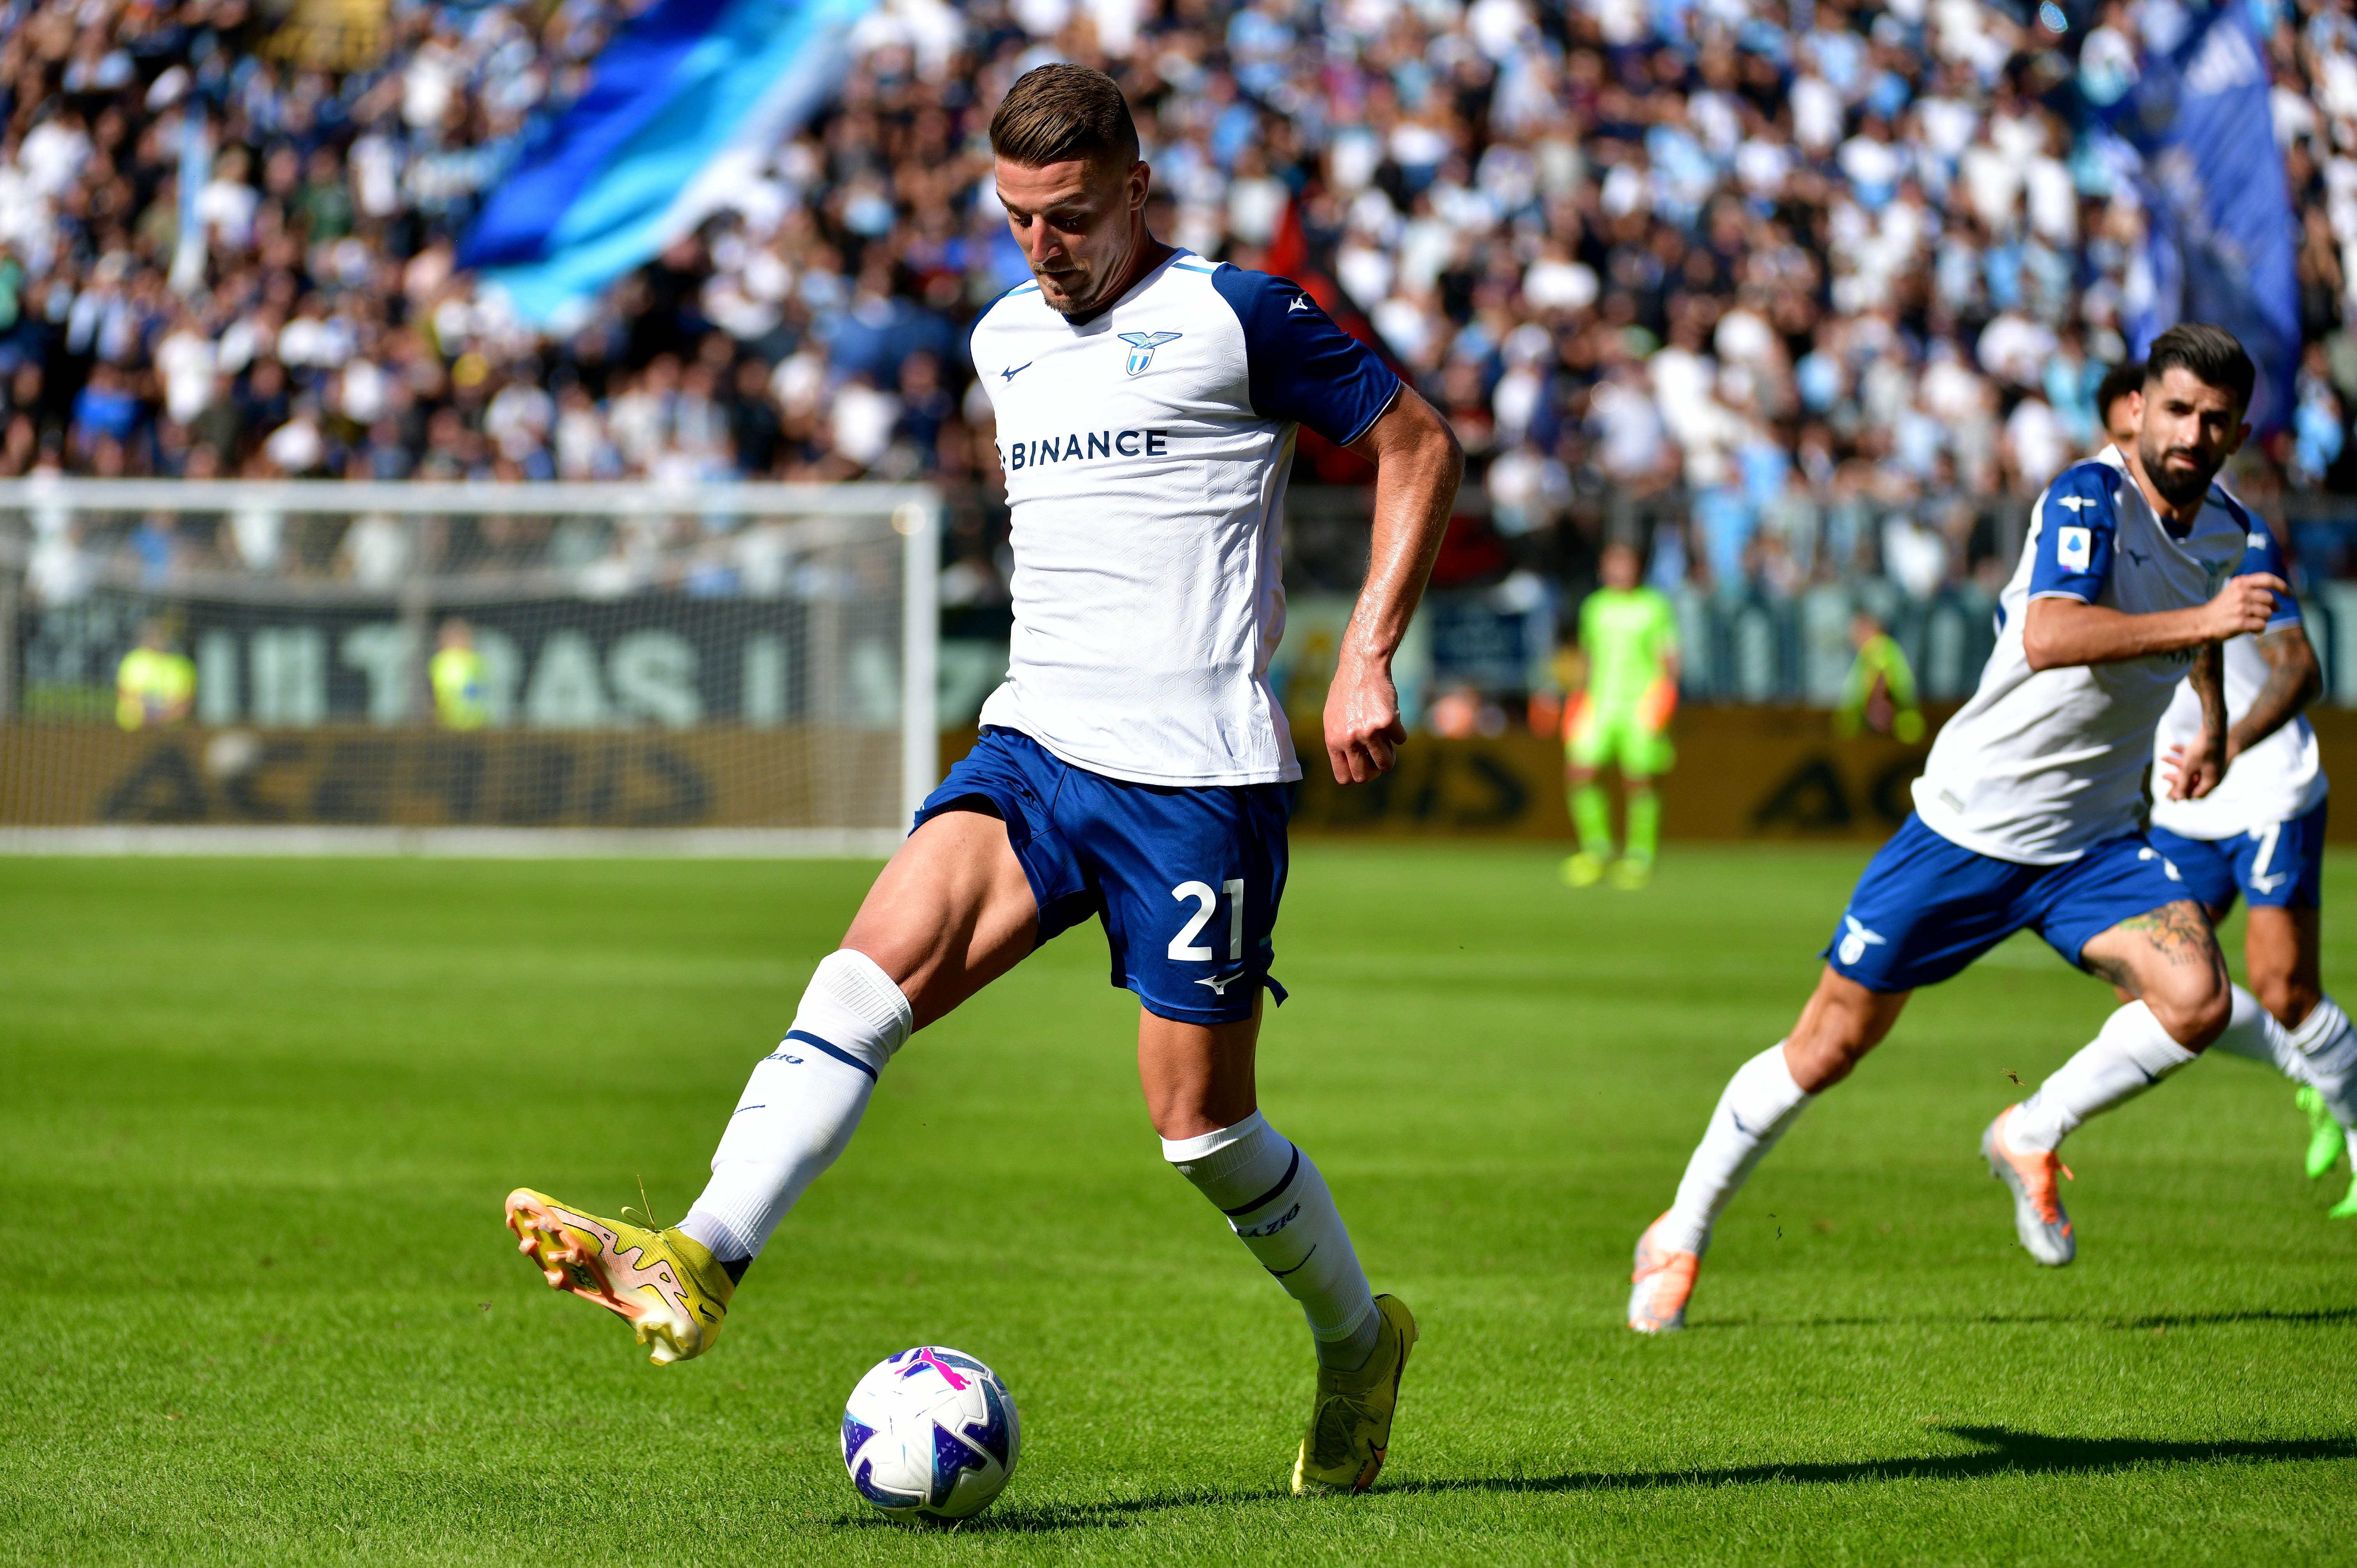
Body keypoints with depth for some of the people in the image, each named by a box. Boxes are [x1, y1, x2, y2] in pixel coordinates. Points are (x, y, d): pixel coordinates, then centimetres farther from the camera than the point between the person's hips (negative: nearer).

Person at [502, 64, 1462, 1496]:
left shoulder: (1233, 318, -5)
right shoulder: (1006, 341, 15)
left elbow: (1419, 446, 0)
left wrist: (1367, 662, -7)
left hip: (1200, 774, -5)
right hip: (1035, 745, 5)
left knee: (1199, 1120, -1)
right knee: (877, 962, -19)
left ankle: (1360, 1344, 25)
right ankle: (696, 1266, -33)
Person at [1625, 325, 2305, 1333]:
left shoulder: (2224, 529, 3)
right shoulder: (2092, 496, -20)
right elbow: (2050, 636, -39)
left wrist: (2213, 722, 25)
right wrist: (2203, 620, -45)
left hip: (2092, 843, 5)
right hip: (1970, 825, -5)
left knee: (2196, 1000, -21)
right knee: (1829, 1048, 2)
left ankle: (2032, 1138, 5)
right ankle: (1679, 1239, 21)